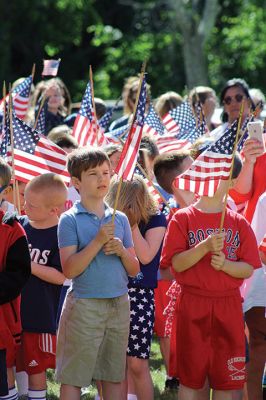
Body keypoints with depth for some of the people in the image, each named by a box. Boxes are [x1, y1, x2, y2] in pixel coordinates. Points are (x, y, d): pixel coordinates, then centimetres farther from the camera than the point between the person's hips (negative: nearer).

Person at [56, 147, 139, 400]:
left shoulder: (120, 219, 9)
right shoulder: (70, 220, -4)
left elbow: (134, 270, 12)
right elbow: (69, 270, -14)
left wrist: (121, 250, -8)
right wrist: (98, 241, -18)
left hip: (119, 304, 5)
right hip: (85, 304, -4)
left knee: (114, 377, 9)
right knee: (73, 378, 0)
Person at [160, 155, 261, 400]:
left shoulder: (238, 223, 7)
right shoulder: (183, 219, 1)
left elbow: (248, 269, 3)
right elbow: (177, 264, -7)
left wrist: (225, 264, -16)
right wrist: (205, 246, -22)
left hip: (228, 305, 2)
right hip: (193, 306, -2)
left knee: (226, 379, 3)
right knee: (190, 378, 3)